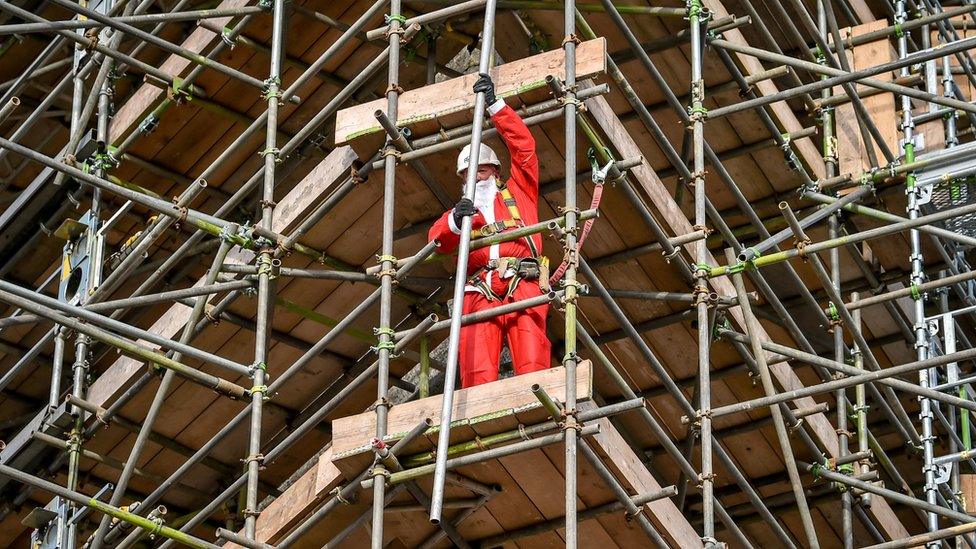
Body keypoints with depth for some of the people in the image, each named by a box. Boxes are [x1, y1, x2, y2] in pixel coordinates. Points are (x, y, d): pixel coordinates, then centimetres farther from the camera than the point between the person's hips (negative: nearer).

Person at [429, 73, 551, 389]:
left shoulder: (518, 193, 29)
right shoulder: (459, 213, 30)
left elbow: (523, 145, 20)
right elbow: (437, 239, 9)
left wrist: (494, 104, 14)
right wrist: (455, 222, -14)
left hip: (524, 286, -1)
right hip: (479, 292, 1)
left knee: (532, 365, -19)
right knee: (477, 373, -17)